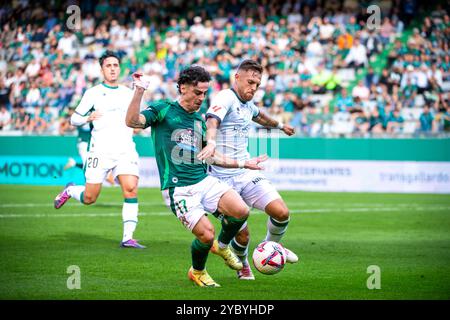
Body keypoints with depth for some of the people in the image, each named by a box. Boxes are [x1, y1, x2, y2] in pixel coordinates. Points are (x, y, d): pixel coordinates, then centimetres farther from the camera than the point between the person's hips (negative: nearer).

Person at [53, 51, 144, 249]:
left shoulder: (129, 94, 15)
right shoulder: (93, 93, 3)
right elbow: (74, 119, 5)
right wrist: (88, 118, -15)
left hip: (125, 150, 2)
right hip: (100, 150, -2)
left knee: (131, 189, -19)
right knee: (89, 198, 1)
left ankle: (128, 238, -16)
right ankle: (70, 190, 36)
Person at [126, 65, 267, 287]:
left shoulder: (199, 120, 18)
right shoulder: (163, 110, -1)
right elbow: (132, 121, -17)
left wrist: (243, 164, 26)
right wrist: (139, 91, -27)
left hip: (204, 181, 6)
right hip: (178, 189, -6)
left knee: (241, 211, -16)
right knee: (206, 234, -16)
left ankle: (223, 246, 16)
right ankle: (197, 272, 17)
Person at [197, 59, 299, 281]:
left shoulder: (248, 104, 14)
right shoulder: (226, 98, -13)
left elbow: (259, 116, 39)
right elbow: (212, 120, -34)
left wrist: (280, 126, 57)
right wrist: (211, 143, -54)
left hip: (247, 174, 7)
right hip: (224, 179, -7)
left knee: (281, 213, -11)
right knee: (242, 235, -5)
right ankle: (243, 267, 28)